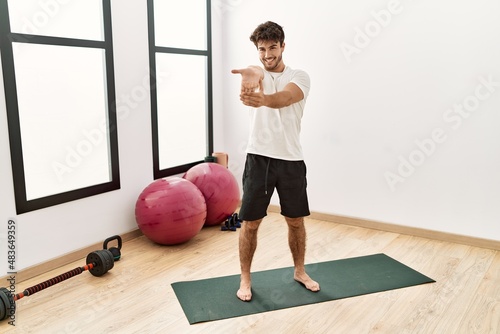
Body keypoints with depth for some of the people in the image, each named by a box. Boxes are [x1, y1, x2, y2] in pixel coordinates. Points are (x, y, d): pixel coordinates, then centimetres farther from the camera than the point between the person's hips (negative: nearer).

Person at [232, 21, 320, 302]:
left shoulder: (300, 77, 1)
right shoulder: (257, 73, 3)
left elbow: (284, 98, -25)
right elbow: (255, 73, -27)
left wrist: (263, 100, -50)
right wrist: (252, 74, -55)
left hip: (291, 160, 1)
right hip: (259, 158, 0)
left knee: (296, 220, 13)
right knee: (250, 223, 3)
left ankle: (300, 271, 33)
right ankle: (246, 279, 20)